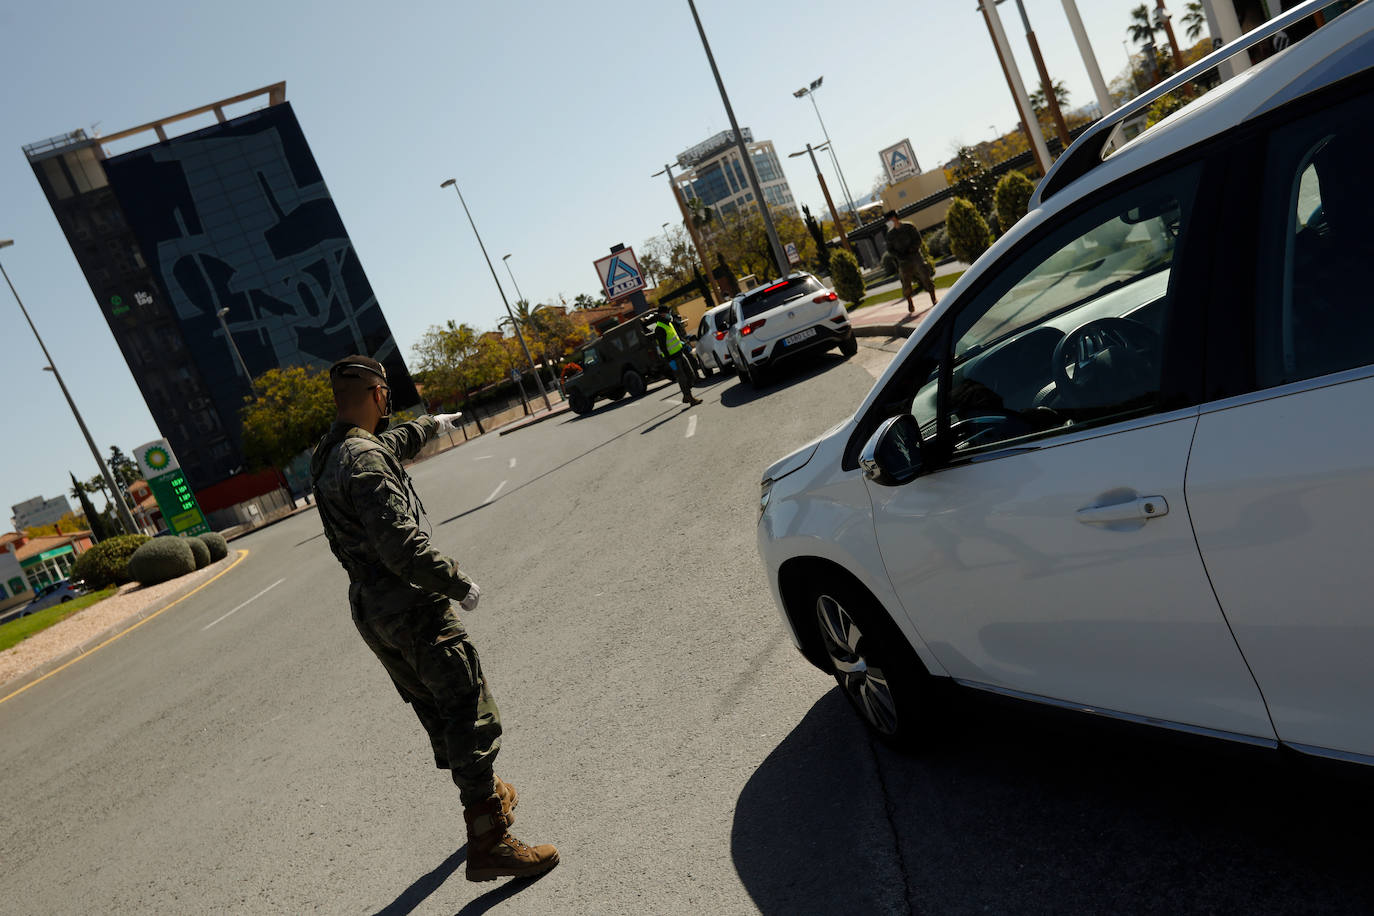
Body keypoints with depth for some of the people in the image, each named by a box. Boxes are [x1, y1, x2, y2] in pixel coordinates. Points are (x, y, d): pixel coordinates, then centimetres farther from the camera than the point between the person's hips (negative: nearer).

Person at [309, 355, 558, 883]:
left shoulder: (327, 455, 10)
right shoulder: (364, 459, -21)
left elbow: (390, 446, 33)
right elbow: (399, 544, -28)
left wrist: (428, 426, 49)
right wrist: (459, 585, -17)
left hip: (368, 608, 10)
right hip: (411, 606, -10)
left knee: (436, 710, 21)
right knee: (470, 715, -6)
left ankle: (488, 798, 38)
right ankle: (488, 843, -3)